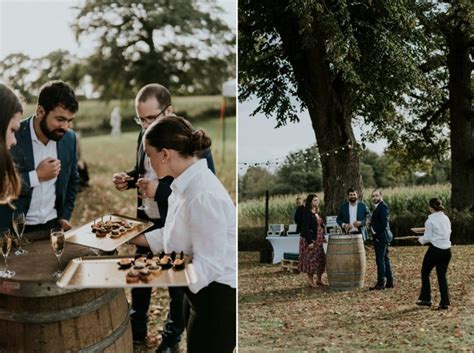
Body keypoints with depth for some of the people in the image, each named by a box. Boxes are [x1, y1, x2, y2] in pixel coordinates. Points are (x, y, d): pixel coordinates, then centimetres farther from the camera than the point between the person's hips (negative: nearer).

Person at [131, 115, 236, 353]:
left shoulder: (202, 196, -28)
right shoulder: (187, 183, 2)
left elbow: (209, 264, -28)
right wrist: (136, 239, 7)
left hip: (220, 297, -10)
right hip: (201, 289, 10)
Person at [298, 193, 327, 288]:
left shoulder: (316, 213, 14)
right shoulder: (306, 213, -13)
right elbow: (305, 229, -17)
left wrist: (323, 238, 15)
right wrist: (309, 242, -21)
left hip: (318, 240, 9)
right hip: (310, 240, -9)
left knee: (321, 259, 11)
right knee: (310, 259, -4)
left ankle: (319, 279, 21)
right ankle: (310, 280, 6)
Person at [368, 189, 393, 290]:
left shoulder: (383, 206, -14)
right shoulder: (378, 207, 17)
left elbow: (384, 223, -20)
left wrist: (378, 235, -18)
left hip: (381, 237, -10)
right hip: (379, 237, 10)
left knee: (380, 259, -9)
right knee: (385, 259, 13)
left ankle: (381, 283, -7)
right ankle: (389, 282, 18)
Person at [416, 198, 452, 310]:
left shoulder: (430, 221, -12)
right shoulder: (446, 219, 6)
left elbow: (427, 238, -10)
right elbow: (448, 233, 14)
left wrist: (421, 239, 9)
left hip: (435, 250, -5)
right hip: (447, 250, 5)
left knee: (425, 272, 13)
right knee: (442, 276, 10)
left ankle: (426, 299, 15)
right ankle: (445, 302, 5)